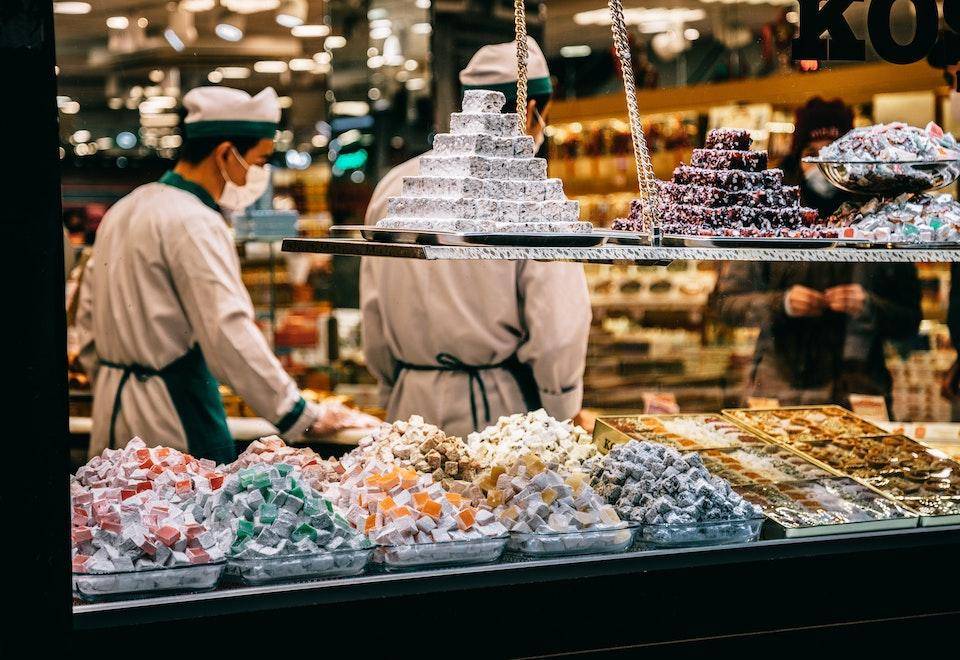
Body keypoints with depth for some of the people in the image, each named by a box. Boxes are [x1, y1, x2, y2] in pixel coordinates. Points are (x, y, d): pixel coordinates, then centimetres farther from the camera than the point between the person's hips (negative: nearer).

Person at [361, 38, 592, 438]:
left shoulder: (393, 186, 6)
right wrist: (564, 417, 4)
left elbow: (373, 312, 11)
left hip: (412, 409, 5)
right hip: (499, 411, -5)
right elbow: (557, 326, -11)